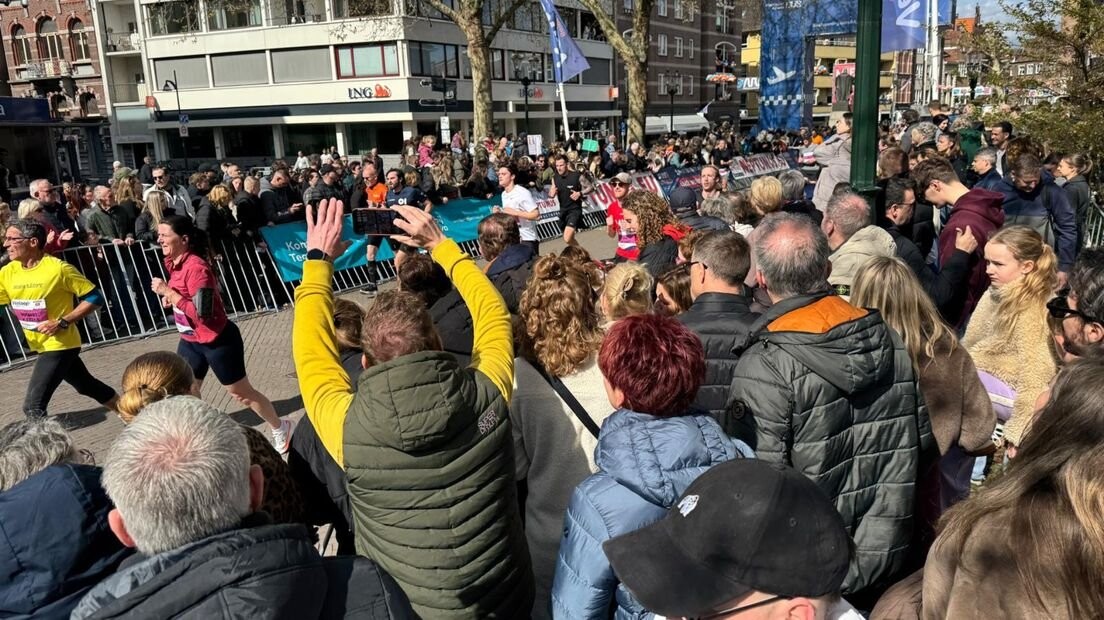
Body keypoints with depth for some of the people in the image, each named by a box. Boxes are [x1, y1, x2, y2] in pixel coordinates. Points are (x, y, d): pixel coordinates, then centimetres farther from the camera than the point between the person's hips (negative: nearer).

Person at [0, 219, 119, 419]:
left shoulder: (58, 268, -19)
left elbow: (95, 297, -15)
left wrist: (62, 322, -22)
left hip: (59, 345, -8)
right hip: (40, 346, 8)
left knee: (33, 406, -12)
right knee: (87, 386, 23)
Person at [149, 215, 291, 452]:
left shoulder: (196, 267, -26)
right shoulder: (175, 263, 2)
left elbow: (202, 312, -32)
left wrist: (169, 293, -28)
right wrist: (169, 296, 2)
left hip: (218, 341, -9)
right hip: (190, 341, 9)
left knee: (241, 393, 6)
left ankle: (280, 429, 26)